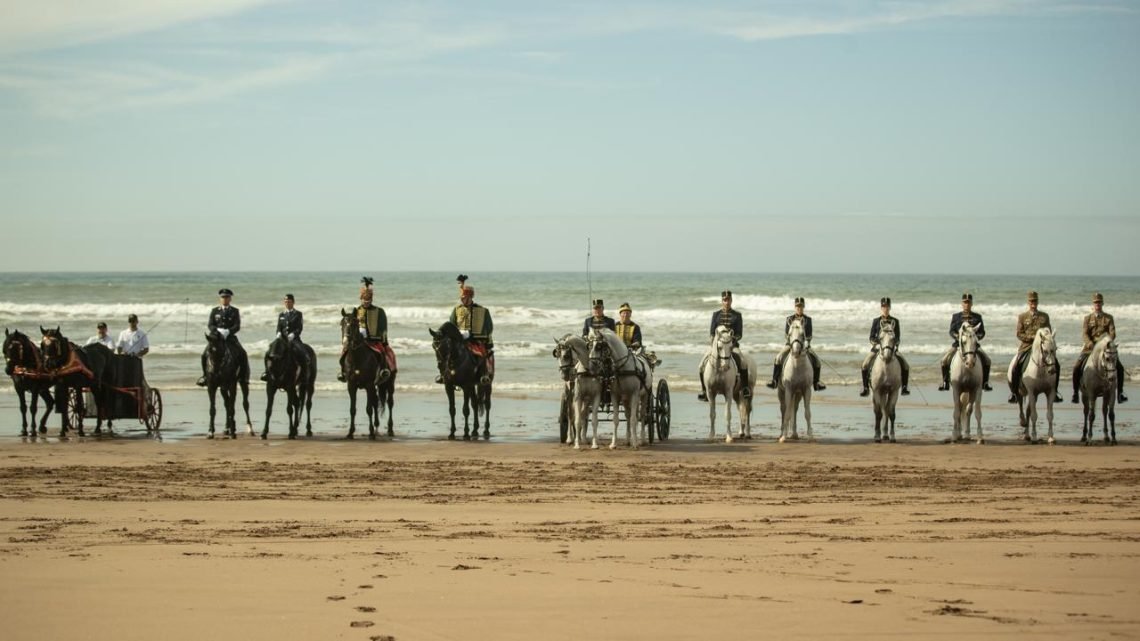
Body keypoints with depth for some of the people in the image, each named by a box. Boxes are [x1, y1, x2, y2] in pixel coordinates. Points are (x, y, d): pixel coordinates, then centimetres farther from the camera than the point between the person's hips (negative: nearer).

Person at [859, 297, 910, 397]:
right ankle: (866, 388, -10)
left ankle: (904, 387, -4)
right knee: (865, 365, -22)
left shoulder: (895, 321, 7)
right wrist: (875, 343, -16)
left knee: (906, 366, -17)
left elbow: (898, 338, 4)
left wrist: (896, 344, -16)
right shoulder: (876, 321, 5)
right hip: (877, 347, -1)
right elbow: (872, 337, 3)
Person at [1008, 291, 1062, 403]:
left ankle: (1054, 392, -1)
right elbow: (1019, 334, -1)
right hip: (1026, 345, -1)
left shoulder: (1044, 316, 11)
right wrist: (1033, 337, -14)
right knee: (1014, 366, -19)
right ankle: (1013, 392, -4)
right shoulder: (1022, 316, 6)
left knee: (1056, 365, -13)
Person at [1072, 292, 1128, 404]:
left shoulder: (1109, 318, 7)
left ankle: (1120, 394, -3)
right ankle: (1075, 393, -2)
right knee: (1077, 368, -16)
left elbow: (1112, 333, -4)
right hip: (1090, 347, 0)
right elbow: (1084, 333, -6)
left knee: (1119, 368, -14)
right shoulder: (1088, 318, 7)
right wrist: (1089, 343, -27)